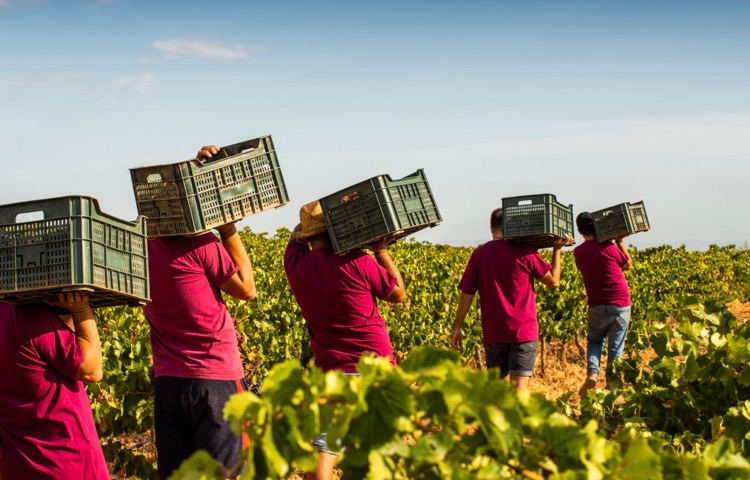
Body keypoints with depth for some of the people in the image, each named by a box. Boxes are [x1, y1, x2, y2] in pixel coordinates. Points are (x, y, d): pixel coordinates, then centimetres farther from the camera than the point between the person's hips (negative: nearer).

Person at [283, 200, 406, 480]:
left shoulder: (296, 264, -2)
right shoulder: (357, 262, -13)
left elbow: (297, 234, 23)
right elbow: (398, 294, 3)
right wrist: (380, 249, 5)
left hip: (333, 370, 1)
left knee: (322, 448, -4)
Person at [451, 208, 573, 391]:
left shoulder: (479, 254, 1)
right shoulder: (525, 252, -6)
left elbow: (466, 294, 3)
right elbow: (553, 281, 2)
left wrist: (457, 328, 9)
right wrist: (557, 249, 9)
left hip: (493, 333, 3)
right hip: (523, 332, -3)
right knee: (521, 384, -6)